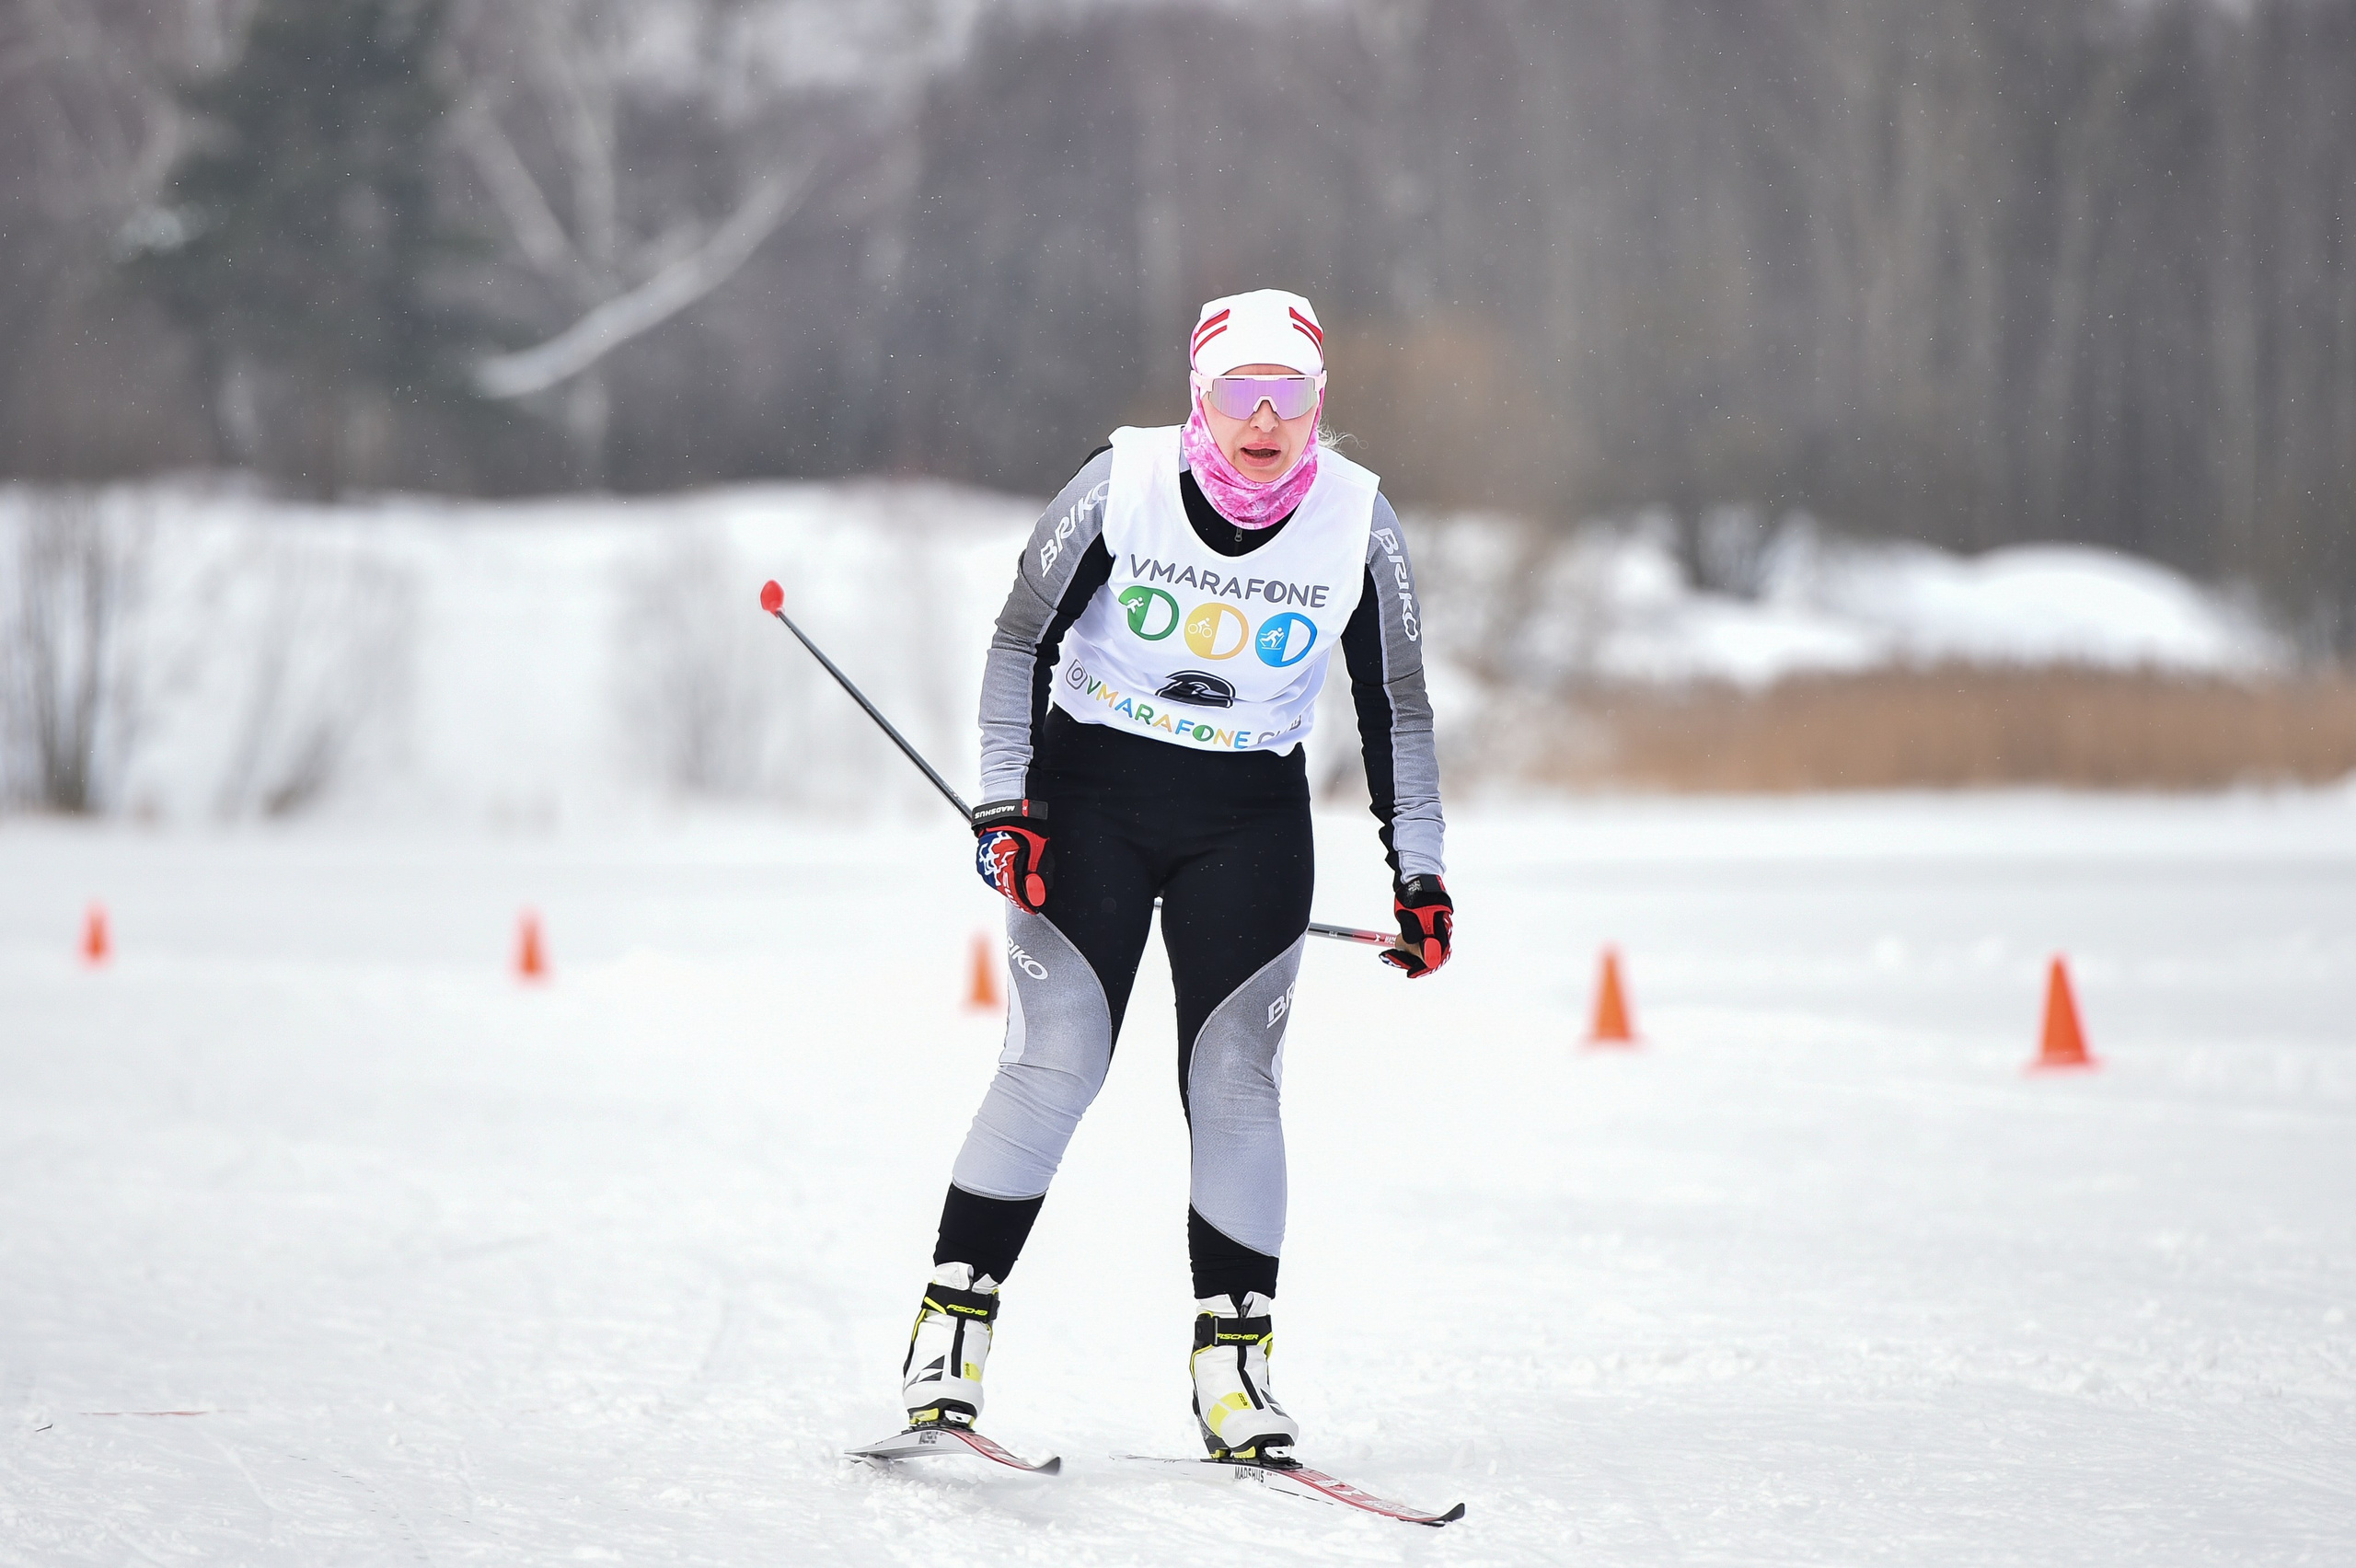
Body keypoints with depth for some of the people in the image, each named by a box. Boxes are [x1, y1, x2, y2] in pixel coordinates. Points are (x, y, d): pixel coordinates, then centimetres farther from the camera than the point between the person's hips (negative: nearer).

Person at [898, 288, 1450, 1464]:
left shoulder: (1356, 520, -7)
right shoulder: (1123, 485, -12)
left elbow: (1394, 709, 2)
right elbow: (1022, 640, -2)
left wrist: (1418, 875, 1)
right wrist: (1005, 805, -9)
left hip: (1251, 820, 2)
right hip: (1093, 792, -2)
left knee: (1234, 1078, -4)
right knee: (1055, 1060, -10)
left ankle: (1232, 1361, 2)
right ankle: (951, 1326, -3)